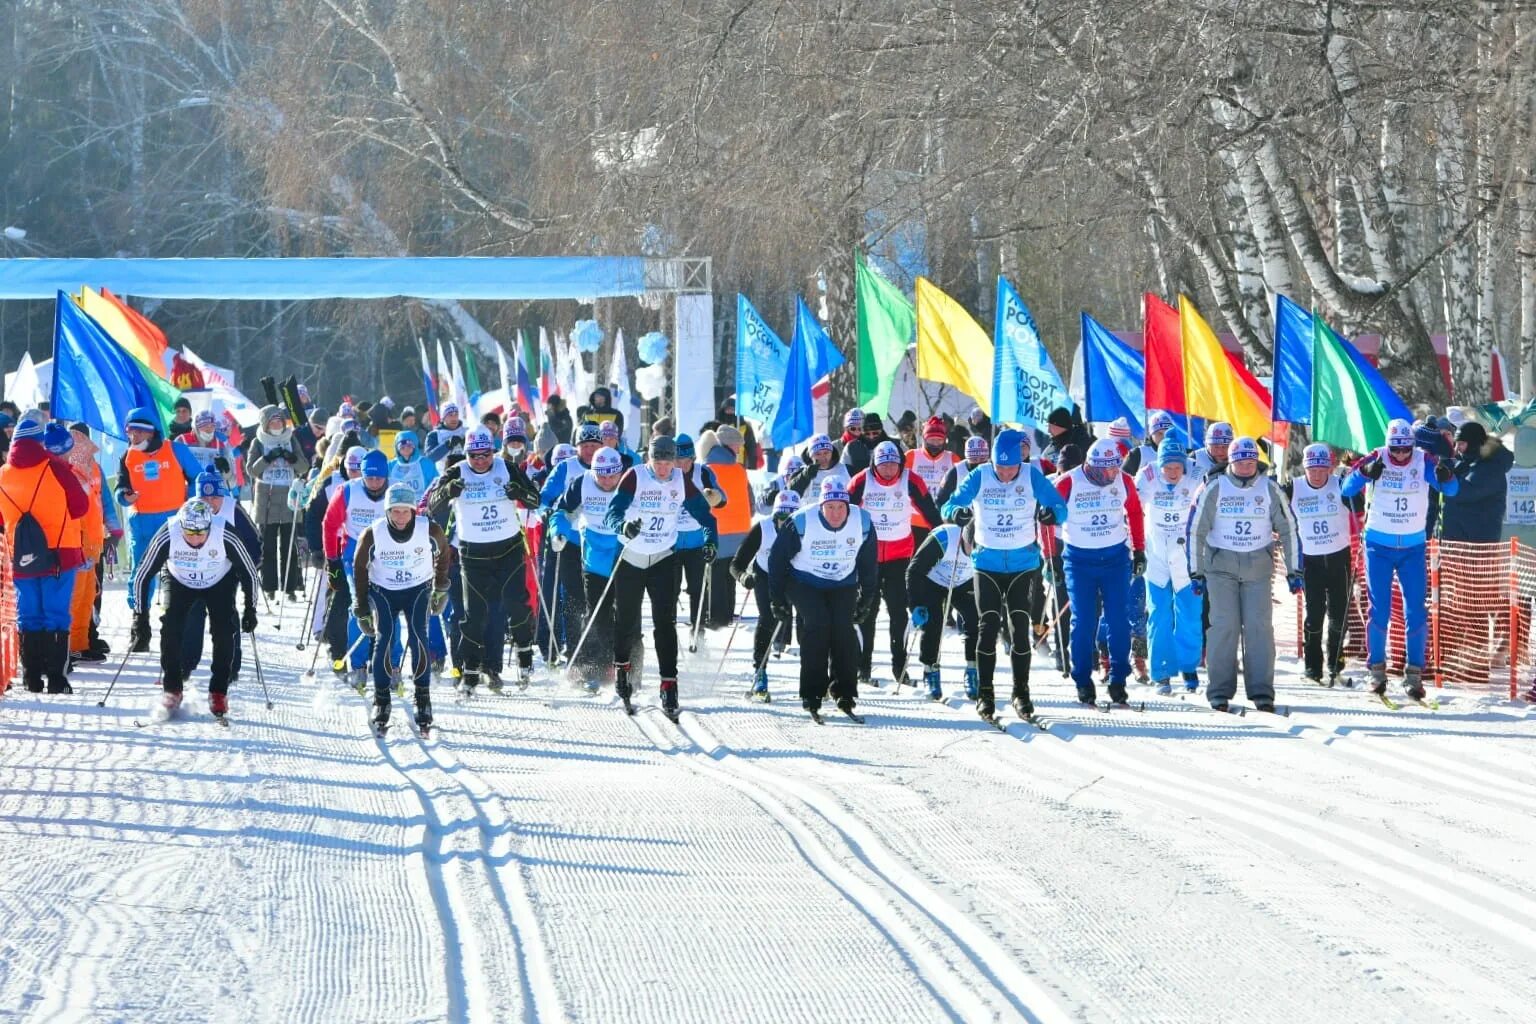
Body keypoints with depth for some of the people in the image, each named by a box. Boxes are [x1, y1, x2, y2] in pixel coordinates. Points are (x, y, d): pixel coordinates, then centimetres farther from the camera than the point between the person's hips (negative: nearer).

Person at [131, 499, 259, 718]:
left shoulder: (225, 537, -33)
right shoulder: (167, 537, -33)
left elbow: (248, 572, -15)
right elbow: (143, 575, -19)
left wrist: (250, 609, -9)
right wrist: (141, 614, -17)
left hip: (220, 583, 0)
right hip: (179, 582, 0)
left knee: (223, 631, -15)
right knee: (170, 627, -17)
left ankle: (218, 692, -1)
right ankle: (172, 689, -3)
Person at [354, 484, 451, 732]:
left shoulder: (429, 531, -19)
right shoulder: (372, 535, -19)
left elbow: (443, 553, 4)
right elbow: (359, 568, -4)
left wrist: (441, 589, 13)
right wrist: (362, 610, 0)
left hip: (418, 589, 0)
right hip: (383, 591, 0)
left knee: (418, 637, -16)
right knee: (384, 638, -15)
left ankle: (423, 700, -6)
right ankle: (381, 701, -4)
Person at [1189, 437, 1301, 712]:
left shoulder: (1270, 489, 3)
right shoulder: (1214, 488, -1)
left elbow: (1288, 530, 9)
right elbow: (1197, 530, 3)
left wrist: (1293, 571, 6)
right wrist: (1196, 572, 0)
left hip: (1259, 567, 1)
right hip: (1221, 566, -1)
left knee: (1259, 626, -6)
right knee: (1224, 626, -8)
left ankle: (1262, 692, -3)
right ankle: (1220, 692, -2)